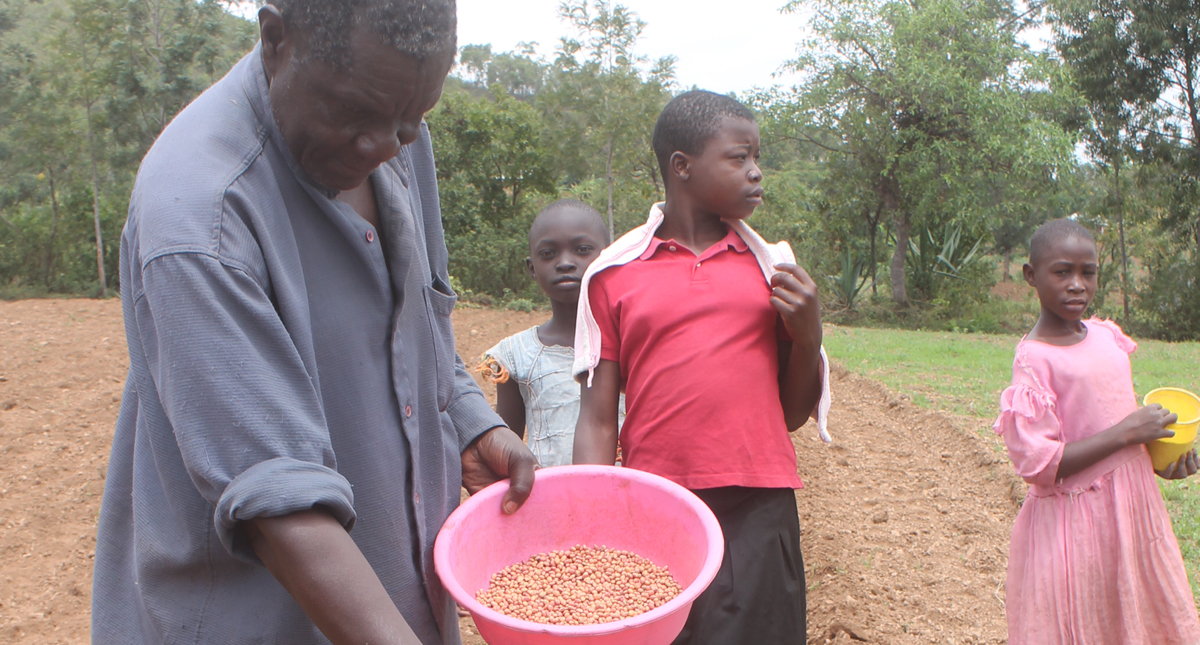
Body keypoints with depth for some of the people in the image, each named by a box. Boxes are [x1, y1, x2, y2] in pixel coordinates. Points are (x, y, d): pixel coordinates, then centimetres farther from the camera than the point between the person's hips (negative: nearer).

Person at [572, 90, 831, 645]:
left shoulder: (773, 267, 10)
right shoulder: (614, 275, 3)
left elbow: (793, 415, 14)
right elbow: (597, 421, 3)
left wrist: (808, 337, -2)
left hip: (759, 515, 2)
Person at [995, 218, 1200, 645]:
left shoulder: (1106, 335, 4)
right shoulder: (1035, 358, -18)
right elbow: (1037, 464, -23)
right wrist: (1127, 433, -19)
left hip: (1131, 508, 7)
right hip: (1073, 524, -7)